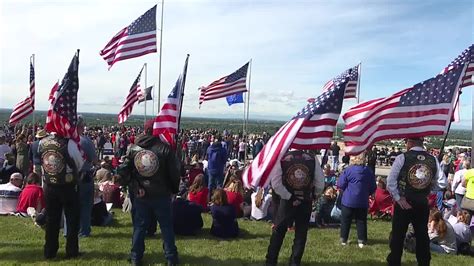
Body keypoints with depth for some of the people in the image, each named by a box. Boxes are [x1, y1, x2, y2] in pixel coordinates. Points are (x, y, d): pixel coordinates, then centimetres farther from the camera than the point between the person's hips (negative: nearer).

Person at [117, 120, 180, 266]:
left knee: (139, 226, 14)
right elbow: (174, 172, -9)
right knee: (166, 226, 9)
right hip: (161, 194, -2)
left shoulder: (133, 148, -4)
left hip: (140, 195, 2)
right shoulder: (165, 148, -12)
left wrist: (132, 185, 5)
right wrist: (174, 189, 6)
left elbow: (123, 170, -4)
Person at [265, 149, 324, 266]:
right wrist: (313, 195, 12)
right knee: (301, 233, 13)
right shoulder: (312, 159, -8)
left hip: (287, 201, -1)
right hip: (306, 202, 1)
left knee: (278, 231, 11)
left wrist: (289, 197, -9)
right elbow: (320, 184, -4)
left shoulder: (282, 158, -12)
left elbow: (275, 183, -16)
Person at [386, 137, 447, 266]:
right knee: (422, 236, 16)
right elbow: (442, 183, 1)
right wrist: (427, 188, 10)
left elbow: (391, 182, -17)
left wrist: (398, 198, -10)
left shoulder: (402, 158, -12)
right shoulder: (433, 160, -1)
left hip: (403, 203, -3)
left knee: (398, 236, 8)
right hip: (423, 204, 3)